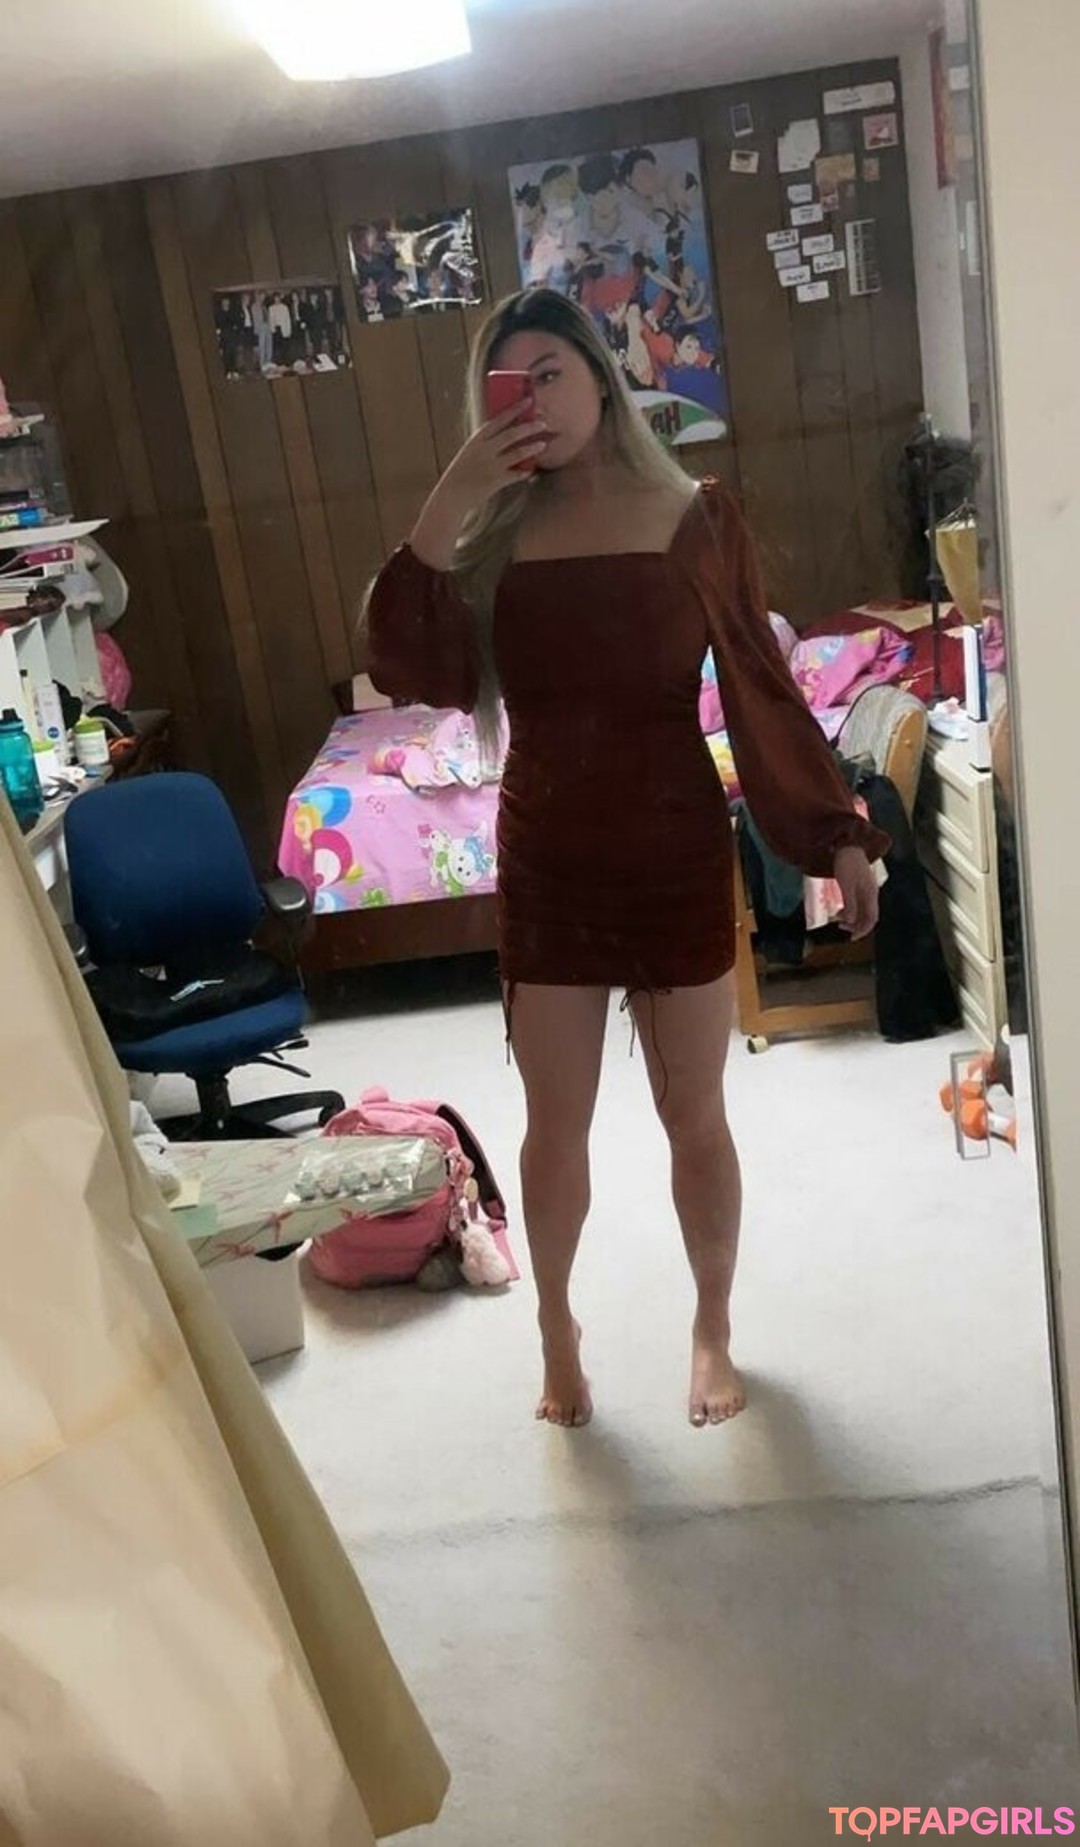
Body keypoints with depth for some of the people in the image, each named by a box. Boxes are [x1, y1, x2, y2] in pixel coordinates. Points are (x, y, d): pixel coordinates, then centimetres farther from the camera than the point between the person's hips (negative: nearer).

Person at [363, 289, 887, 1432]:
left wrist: (838, 834, -1)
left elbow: (761, 687, -1)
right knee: (555, 1127, 13)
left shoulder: (694, 517, -4)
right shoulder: (493, 535, 0)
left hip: (677, 855, -1)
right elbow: (407, 670, -14)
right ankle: (557, 1333, 37)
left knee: (693, 1115, 12)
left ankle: (712, 1334, 35)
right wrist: (449, 500, -18)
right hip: (545, 864, 2)